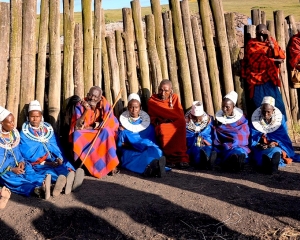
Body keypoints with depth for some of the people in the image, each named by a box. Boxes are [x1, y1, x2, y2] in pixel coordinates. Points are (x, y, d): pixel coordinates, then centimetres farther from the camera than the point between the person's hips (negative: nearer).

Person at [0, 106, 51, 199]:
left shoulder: (15, 133, 6)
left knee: (27, 169, -27)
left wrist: (21, 162, -6)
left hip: (15, 165, 5)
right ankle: (37, 188, -59)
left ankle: (43, 181, -56)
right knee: (10, 177, -35)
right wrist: (11, 169, -22)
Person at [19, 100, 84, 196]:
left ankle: (71, 176, -65)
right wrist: (44, 162, -16)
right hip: (36, 162, -4)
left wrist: (59, 158, -14)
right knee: (46, 170, -37)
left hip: (53, 160, 4)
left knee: (64, 164, -30)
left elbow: (55, 146, 9)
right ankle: (64, 181, -70)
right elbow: (26, 153, -5)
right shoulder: (24, 132, 4)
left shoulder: (48, 128, 15)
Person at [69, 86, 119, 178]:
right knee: (77, 134, -31)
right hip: (83, 133, 0)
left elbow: (111, 122, -7)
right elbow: (77, 124, -16)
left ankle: (110, 164, -29)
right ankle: (82, 165, -29)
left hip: (100, 133, 0)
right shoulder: (80, 105, -9)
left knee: (106, 132, -31)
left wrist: (100, 124, -22)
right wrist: (86, 111, -29)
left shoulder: (104, 105, -7)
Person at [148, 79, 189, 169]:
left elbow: (181, 116, -1)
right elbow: (152, 118, -5)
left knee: (181, 125, -34)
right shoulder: (152, 101, 2)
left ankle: (182, 157, -32)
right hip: (161, 126, -2)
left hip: (175, 125, 2)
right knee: (163, 129, -38)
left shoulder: (174, 97, 10)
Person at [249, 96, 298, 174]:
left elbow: (283, 136, 1)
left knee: (276, 151, -37)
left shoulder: (280, 118, 1)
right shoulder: (254, 120, -1)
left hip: (276, 146, 0)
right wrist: (259, 145, -20)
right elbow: (253, 139, 0)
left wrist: (275, 143, -19)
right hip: (260, 148, 0)